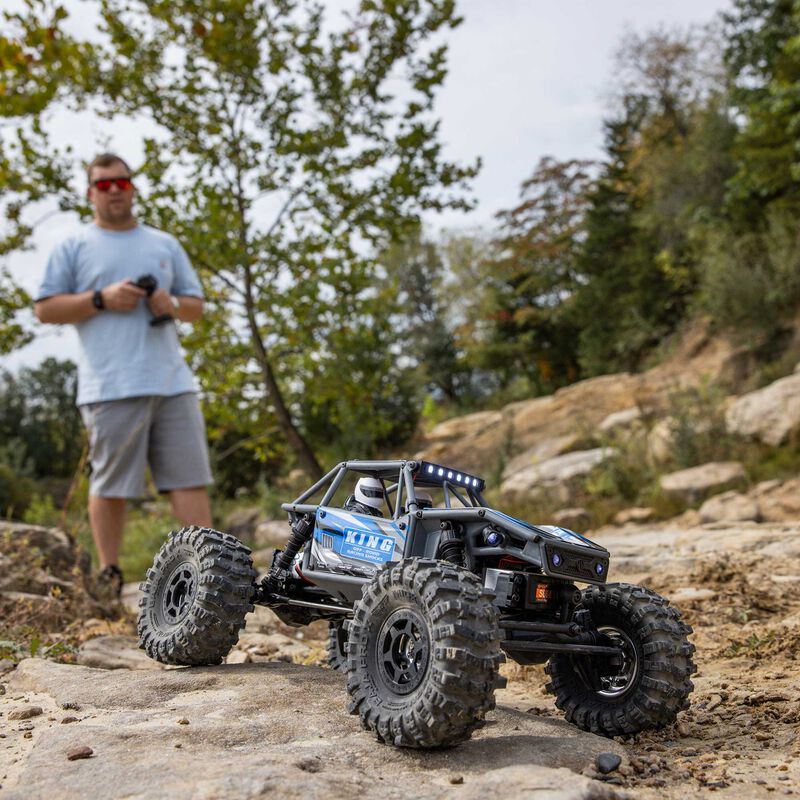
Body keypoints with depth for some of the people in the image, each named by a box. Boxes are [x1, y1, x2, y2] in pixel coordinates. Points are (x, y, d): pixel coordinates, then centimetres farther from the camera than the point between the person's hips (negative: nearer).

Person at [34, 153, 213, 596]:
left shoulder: (165, 244, 21)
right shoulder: (74, 247, 10)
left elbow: (196, 305, 21)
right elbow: (44, 308, 3)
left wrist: (173, 304, -2)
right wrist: (101, 299, -9)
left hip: (172, 381, 3)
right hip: (111, 387, -3)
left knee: (190, 478, 0)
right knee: (110, 485, 1)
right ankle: (109, 577, 12)